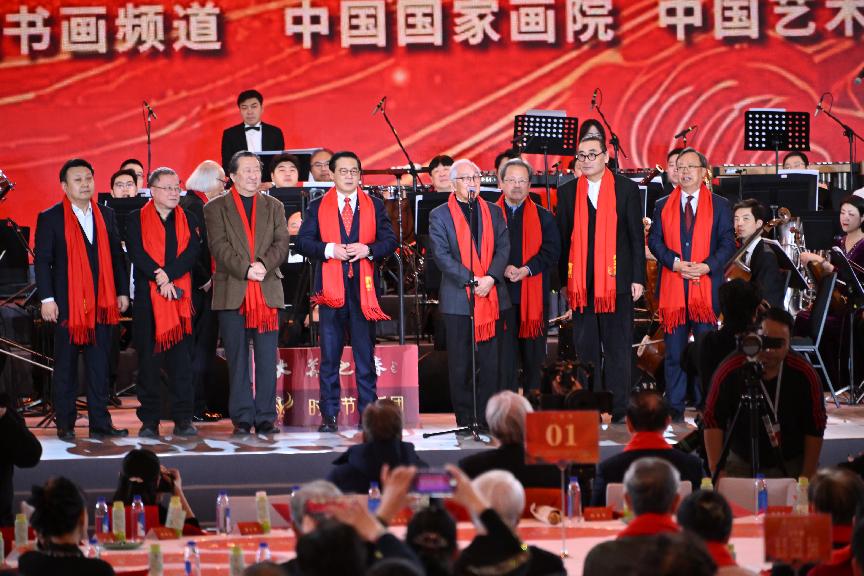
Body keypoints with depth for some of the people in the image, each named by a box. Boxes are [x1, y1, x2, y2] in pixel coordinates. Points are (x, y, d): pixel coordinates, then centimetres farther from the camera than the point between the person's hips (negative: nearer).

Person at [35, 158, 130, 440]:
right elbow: (42, 261, -4)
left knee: (100, 366, 3)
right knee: (66, 366, 3)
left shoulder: (106, 215, 11)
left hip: (101, 302, 4)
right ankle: (65, 424, 9)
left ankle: (100, 422, 6)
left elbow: (117, 255, 14)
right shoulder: (50, 218, -2)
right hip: (67, 303, -4)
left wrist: (122, 292, 8)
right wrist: (47, 298, -10)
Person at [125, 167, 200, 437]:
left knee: (181, 359, -2)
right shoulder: (136, 220, 7)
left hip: (180, 297, 1)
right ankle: (149, 421, 3)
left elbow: (192, 253, -1)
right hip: (147, 300, -1)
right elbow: (137, 254, -6)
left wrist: (167, 275, -14)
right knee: (148, 360, 0)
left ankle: (183, 419, 1)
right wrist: (159, 279, -16)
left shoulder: (188, 220, 13)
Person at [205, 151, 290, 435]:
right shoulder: (216, 208, 7)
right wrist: (245, 269, -16)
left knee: (267, 358, -1)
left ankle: (265, 417, 3)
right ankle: (242, 418, 3)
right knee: (238, 359, 0)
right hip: (232, 292, -2)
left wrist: (263, 264, -14)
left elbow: (281, 244, 4)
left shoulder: (274, 206, 15)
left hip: (267, 291, 2)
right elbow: (219, 246, -4)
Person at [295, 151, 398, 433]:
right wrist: (328, 250, -13)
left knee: (365, 354, 3)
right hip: (331, 287, -1)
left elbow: (390, 240, 6)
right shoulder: (318, 207, 8)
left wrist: (368, 250, -12)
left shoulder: (374, 206, 11)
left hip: (364, 285, 1)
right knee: (329, 356, 0)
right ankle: (329, 415, 3)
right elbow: (303, 241, 2)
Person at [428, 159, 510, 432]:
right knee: (460, 363, 0)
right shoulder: (440, 215, 3)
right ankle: (465, 419, 5)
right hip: (457, 298, -3)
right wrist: (471, 281, -14)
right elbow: (441, 255, -6)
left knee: (491, 361, 1)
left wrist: (490, 278, -11)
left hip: (492, 295, 3)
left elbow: (503, 247, 5)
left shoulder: (493, 212, 13)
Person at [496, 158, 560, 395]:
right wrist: (502, 269, -15)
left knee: (533, 352, 6)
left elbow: (551, 251, 0)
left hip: (533, 293, 1)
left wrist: (527, 269, -15)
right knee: (504, 352, -4)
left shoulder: (543, 217, 8)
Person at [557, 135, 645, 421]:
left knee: (618, 348, 1)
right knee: (585, 348, 3)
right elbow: (563, 239, 10)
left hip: (617, 279, -2)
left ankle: (618, 410, 5)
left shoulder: (626, 188, 3)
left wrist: (638, 278, -3)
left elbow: (637, 236, 3)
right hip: (581, 283, 2)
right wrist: (563, 281, 6)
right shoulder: (567, 192, 9)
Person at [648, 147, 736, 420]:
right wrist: (674, 262, -11)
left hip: (706, 285, -1)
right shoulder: (663, 205, 13)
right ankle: (675, 406, 5)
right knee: (674, 350, 1)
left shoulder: (719, 205, 8)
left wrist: (707, 266, -14)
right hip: (672, 287, 1)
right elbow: (654, 240, 6)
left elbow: (727, 243, 2)